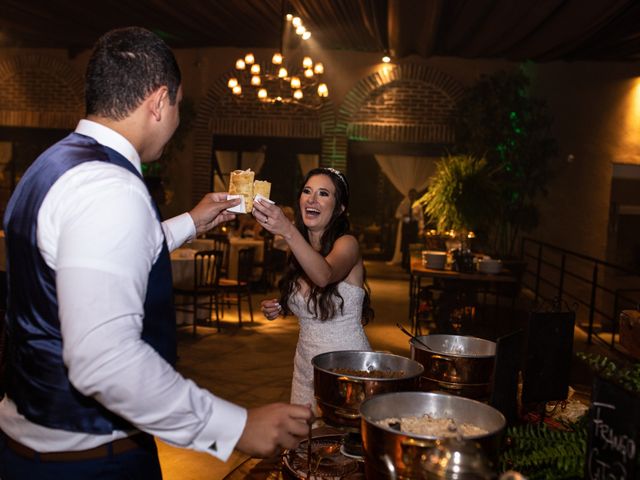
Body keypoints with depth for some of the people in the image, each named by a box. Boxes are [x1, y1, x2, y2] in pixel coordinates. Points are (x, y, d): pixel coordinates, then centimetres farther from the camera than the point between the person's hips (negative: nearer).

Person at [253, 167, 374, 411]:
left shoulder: (347, 244, -15)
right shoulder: (300, 249, 4)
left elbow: (325, 275, -37)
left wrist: (288, 232, -50)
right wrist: (280, 307, -2)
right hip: (305, 364, 6)